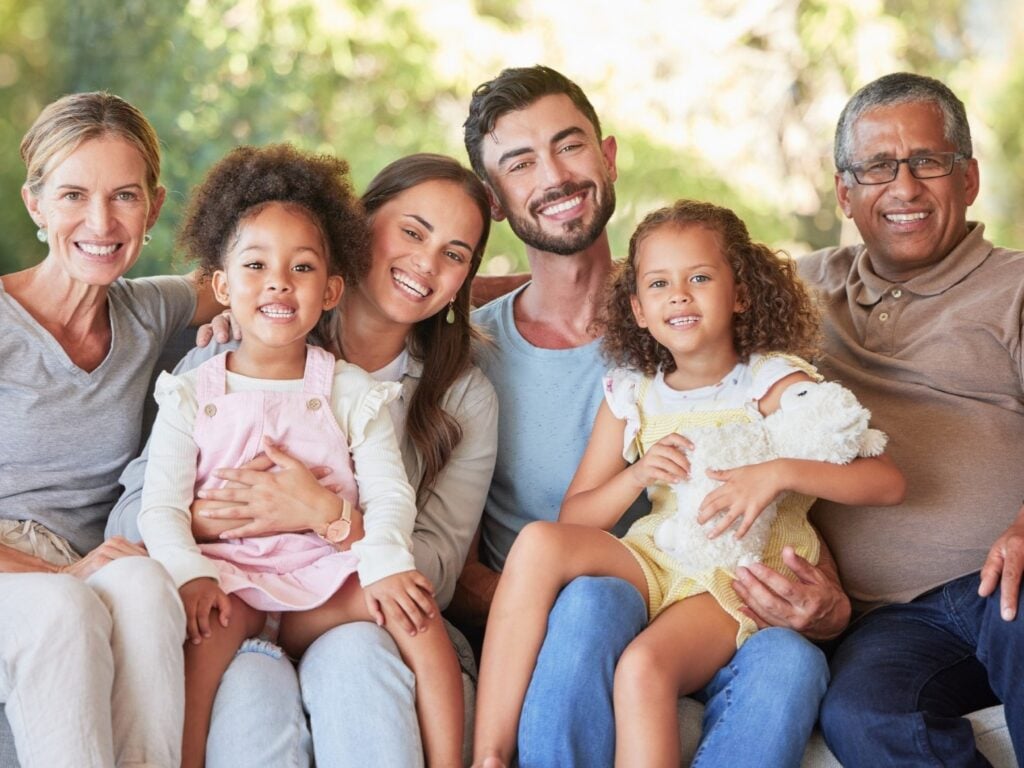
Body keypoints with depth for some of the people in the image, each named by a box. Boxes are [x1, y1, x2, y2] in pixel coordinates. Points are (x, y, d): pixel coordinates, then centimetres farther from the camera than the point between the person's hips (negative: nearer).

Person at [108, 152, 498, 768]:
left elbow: (437, 572, 1)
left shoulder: (465, 400, 11)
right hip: (234, 622, -1)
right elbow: (130, 517, 3)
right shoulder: (222, 363, 8)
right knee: (253, 683, -35)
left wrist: (325, 513, -16)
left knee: (350, 652, -34)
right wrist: (202, 514, -19)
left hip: (370, 629, 1)